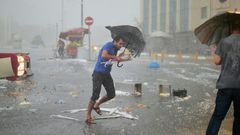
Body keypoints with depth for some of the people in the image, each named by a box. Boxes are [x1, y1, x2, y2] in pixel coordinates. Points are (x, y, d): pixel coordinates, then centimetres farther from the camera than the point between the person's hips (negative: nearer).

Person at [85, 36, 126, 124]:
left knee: (111, 94, 6)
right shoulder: (108, 45, -14)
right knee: (95, 95, -9)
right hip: (98, 73, -9)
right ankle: (88, 117, 2)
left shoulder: (115, 48, 12)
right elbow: (104, 55, -32)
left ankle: (97, 105, 29)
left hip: (107, 74, 9)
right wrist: (115, 57, -22)